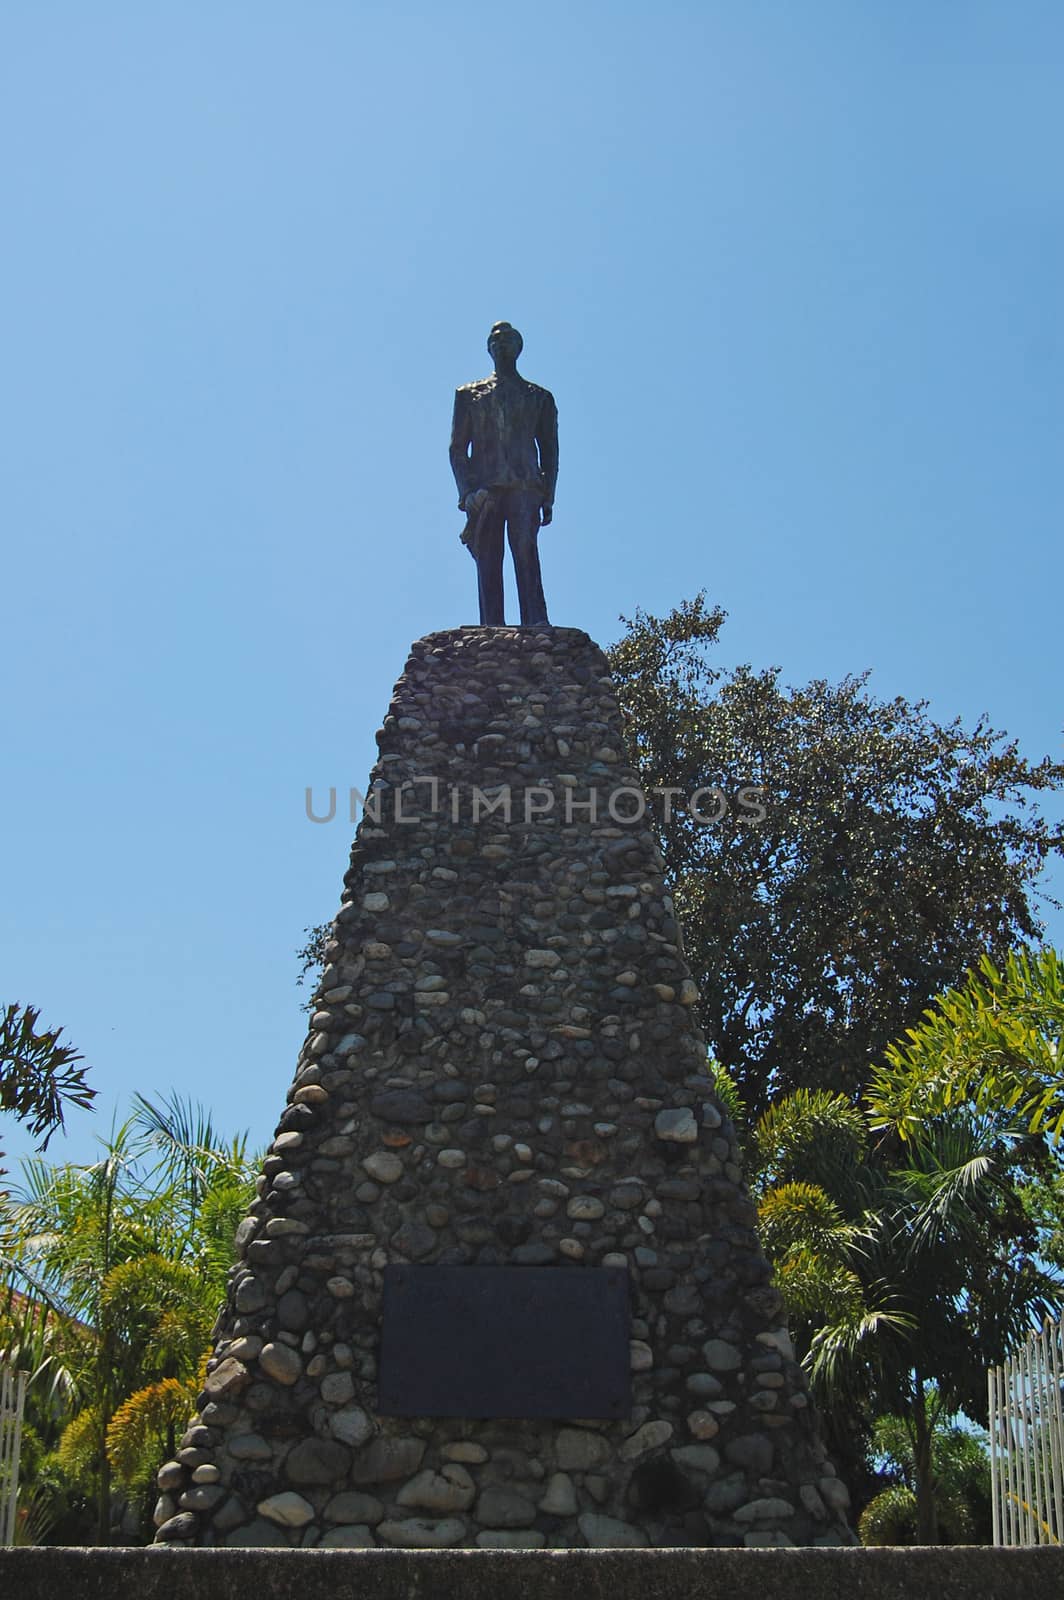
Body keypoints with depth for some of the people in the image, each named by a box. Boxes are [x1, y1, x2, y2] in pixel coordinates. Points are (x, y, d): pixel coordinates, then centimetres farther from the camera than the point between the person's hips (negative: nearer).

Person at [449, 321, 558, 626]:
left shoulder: (539, 397, 20)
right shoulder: (469, 395, 20)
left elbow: (550, 452, 14)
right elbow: (457, 449, 12)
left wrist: (547, 497, 0)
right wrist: (468, 492, -4)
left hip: (525, 488, -1)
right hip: (484, 491, 1)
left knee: (527, 561, -16)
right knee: (488, 570, -6)